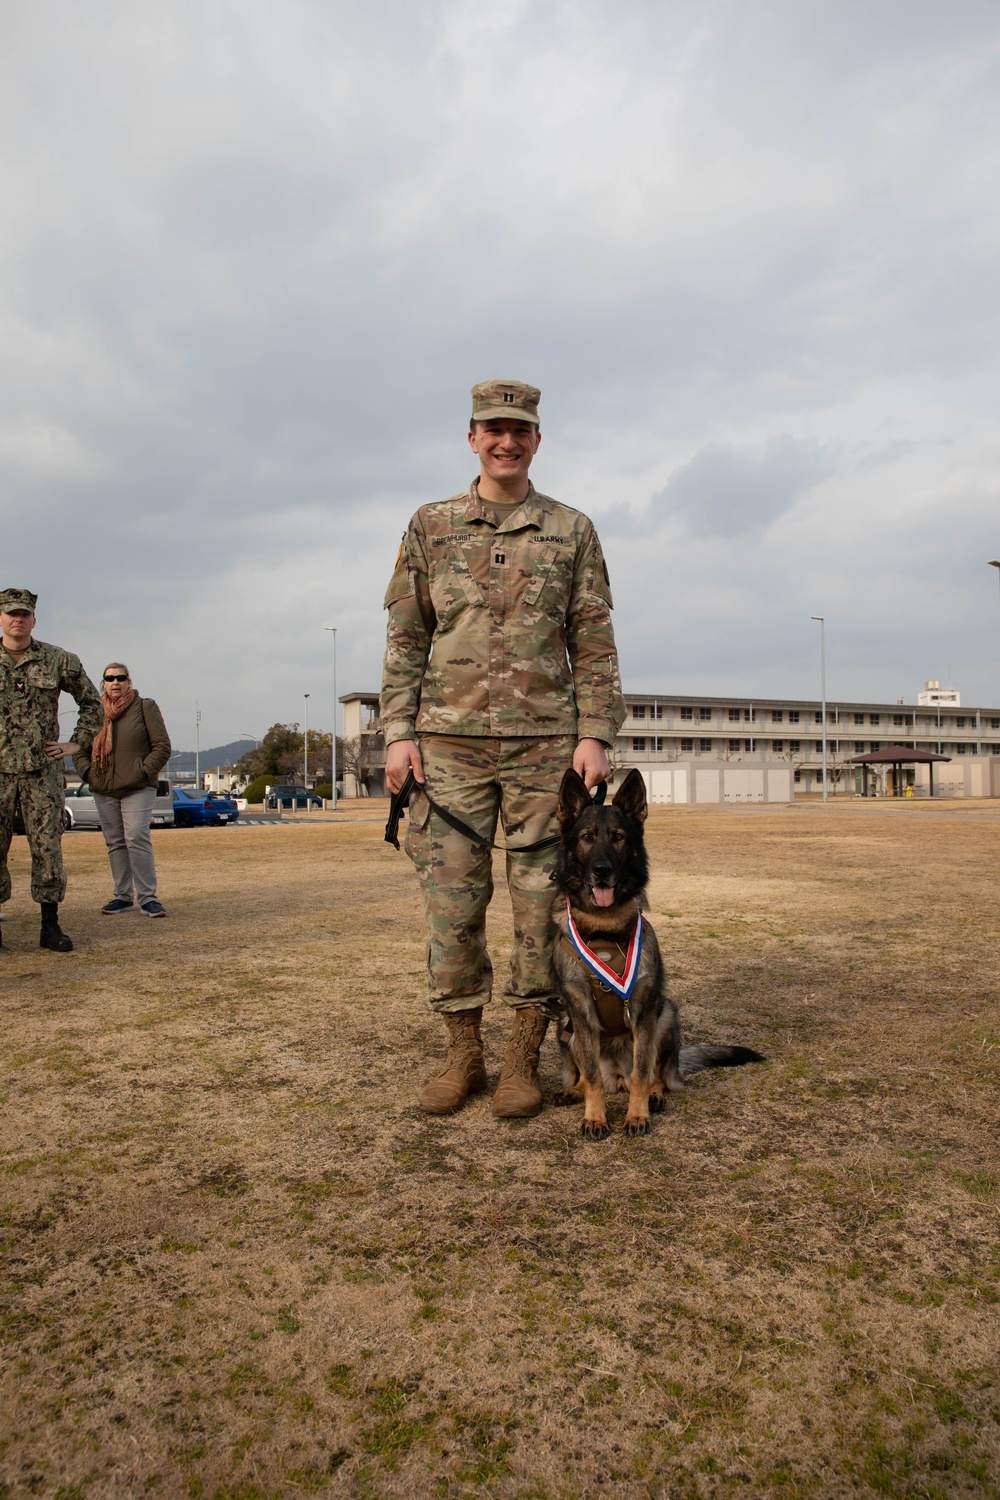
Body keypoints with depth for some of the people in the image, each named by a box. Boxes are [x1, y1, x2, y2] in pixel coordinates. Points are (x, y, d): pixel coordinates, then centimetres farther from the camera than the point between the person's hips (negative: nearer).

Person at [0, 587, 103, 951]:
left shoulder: (58, 661, 4)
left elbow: (92, 701, 15)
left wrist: (77, 742, 7)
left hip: (42, 770, 0)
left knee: (47, 847, 0)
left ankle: (51, 926, 8)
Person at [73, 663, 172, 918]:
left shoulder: (145, 707, 2)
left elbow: (162, 747, -2)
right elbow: (79, 749, 17)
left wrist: (143, 772, -11)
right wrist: (87, 772, 0)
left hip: (137, 789, -4)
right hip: (103, 791, 4)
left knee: (137, 839, -13)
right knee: (115, 843, 7)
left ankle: (147, 897, -8)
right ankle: (123, 896, 15)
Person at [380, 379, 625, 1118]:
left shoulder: (573, 530, 8)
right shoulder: (431, 525, 10)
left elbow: (595, 643, 4)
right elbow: (406, 637, 8)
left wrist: (595, 735, -6)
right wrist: (399, 733, -1)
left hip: (545, 743, 0)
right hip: (450, 742, 1)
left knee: (542, 902, 2)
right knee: (451, 900, 2)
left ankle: (524, 1056, 15)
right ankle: (463, 1053, 17)